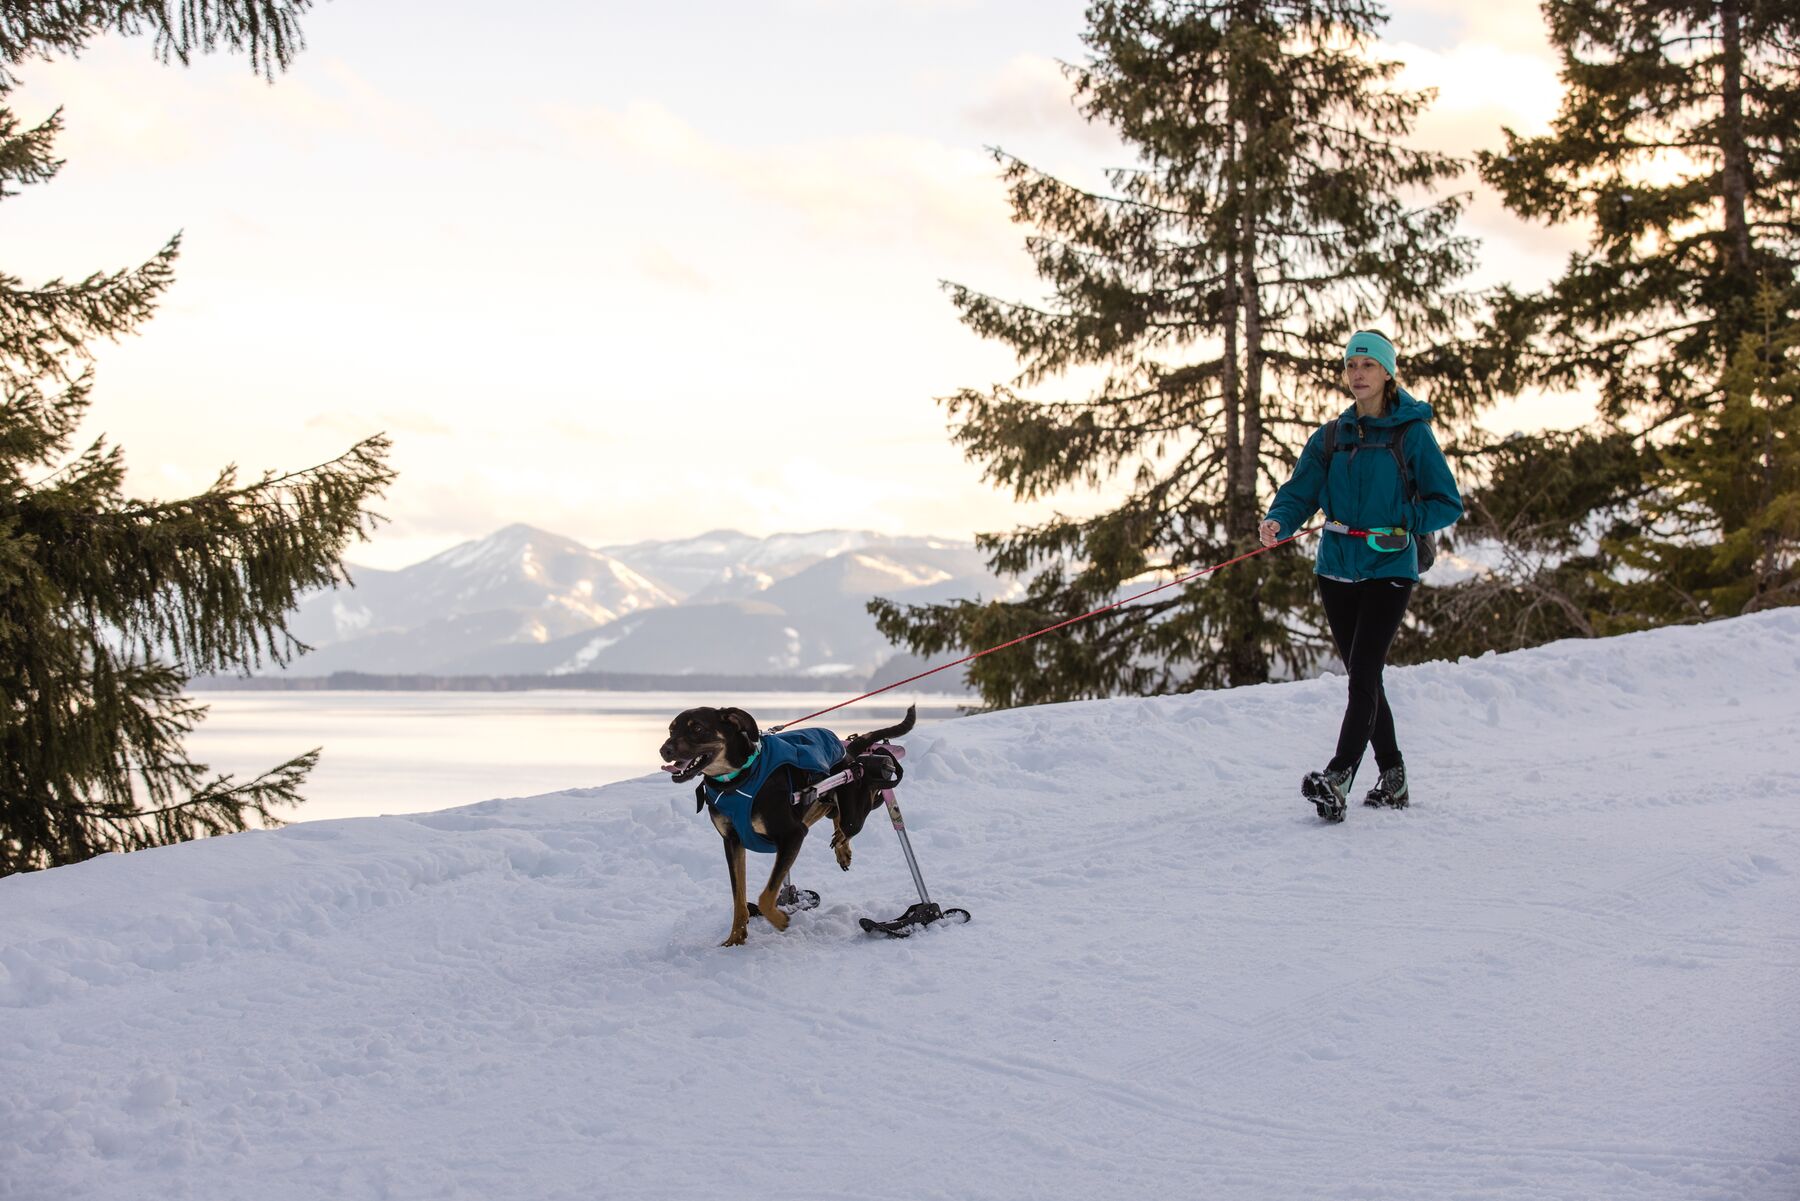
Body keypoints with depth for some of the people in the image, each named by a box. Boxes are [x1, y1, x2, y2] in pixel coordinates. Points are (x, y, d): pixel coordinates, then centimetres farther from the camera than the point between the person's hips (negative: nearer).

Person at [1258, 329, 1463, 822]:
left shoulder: (1412, 434, -1)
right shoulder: (1330, 437, 11)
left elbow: (1448, 503, -1)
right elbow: (1300, 493, 2)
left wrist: (1404, 521, -17)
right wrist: (1278, 521, -19)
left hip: (1388, 572, -5)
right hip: (1337, 572, 5)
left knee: (1363, 674, -15)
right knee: (1363, 677, 10)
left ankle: (1338, 779, -26)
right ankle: (1392, 776, 21)